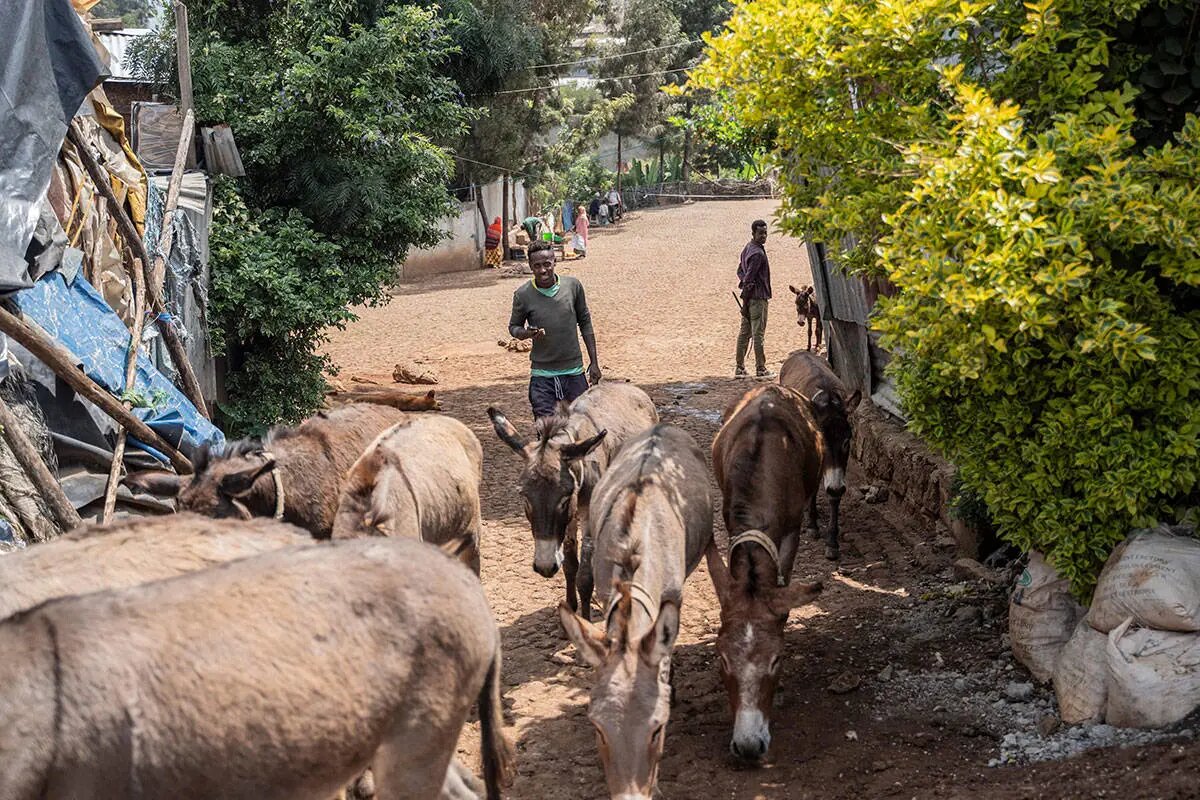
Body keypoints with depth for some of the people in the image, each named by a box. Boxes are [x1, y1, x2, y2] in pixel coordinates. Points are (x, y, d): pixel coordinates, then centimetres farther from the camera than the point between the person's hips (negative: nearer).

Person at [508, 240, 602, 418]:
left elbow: (585, 322, 8)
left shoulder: (573, 285, -3)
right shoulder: (523, 295, -8)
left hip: (574, 371, 2)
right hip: (542, 375, -2)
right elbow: (513, 326, 7)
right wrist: (527, 333, -18)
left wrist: (594, 362, 7)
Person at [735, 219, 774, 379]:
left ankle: (740, 368, 12)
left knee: (744, 332, 10)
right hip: (758, 297, -9)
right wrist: (745, 303, -18)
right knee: (758, 333, -4)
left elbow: (740, 271, 21)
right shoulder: (757, 253, -17)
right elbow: (749, 278, -20)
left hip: (749, 296, 9)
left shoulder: (747, 248, 13)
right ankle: (760, 369, 1)